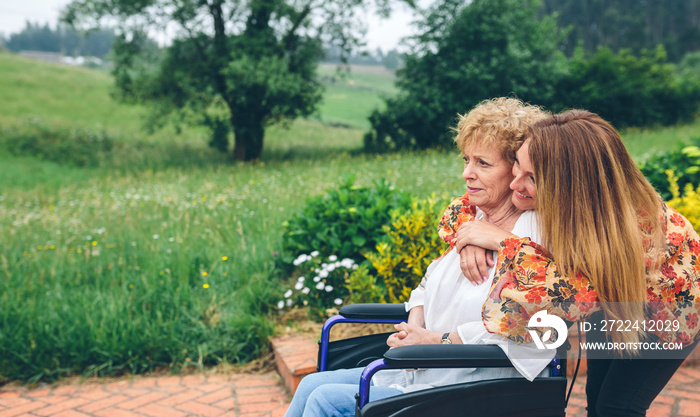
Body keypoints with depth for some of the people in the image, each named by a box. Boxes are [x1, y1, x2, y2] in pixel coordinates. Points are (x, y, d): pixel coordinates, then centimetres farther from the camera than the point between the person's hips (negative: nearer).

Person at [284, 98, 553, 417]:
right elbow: (428, 285, 16)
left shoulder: (536, 232, -17)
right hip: (424, 370, 8)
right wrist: (415, 328, -5)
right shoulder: (468, 218, 8)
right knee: (311, 386, 4)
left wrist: (436, 341, -20)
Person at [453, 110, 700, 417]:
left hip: (668, 308, -5)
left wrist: (504, 242, -45)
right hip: (609, 303, 5)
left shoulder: (634, 224, -43)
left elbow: (574, 293, -51)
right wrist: (472, 242, -33)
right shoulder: (550, 194, -26)